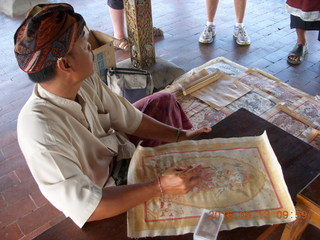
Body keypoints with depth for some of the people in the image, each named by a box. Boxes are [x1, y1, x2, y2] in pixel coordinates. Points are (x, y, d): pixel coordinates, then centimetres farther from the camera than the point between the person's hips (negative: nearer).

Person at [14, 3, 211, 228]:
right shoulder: (40, 131, -39)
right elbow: (84, 208, -39)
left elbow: (130, 119, -8)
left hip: (118, 150, 7)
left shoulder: (86, 81, -20)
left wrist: (181, 135, -14)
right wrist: (160, 187, -42)